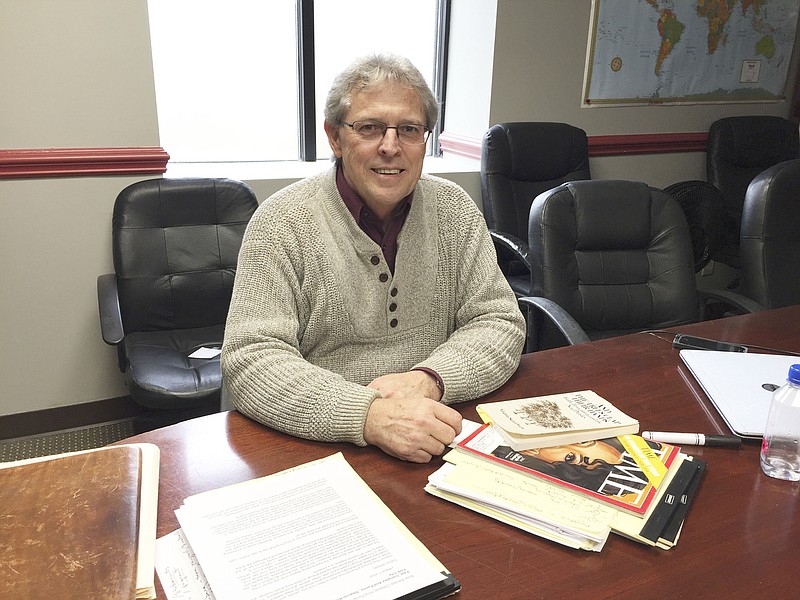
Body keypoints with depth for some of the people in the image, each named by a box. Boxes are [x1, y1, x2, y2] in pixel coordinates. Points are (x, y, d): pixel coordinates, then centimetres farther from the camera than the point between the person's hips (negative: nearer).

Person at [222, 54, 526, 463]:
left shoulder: (454, 210, 5)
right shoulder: (281, 223, -7)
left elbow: (499, 323, 4)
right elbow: (249, 362, -13)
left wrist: (428, 379, -16)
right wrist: (368, 414, -27)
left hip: (437, 441, 3)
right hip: (316, 442, -2)